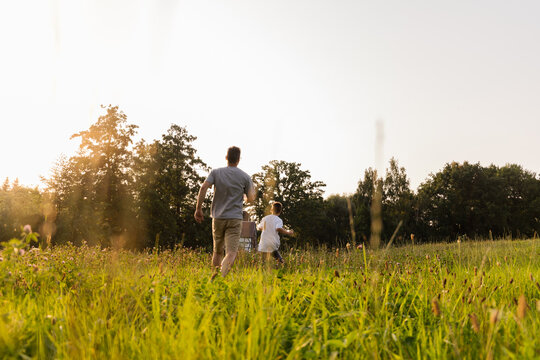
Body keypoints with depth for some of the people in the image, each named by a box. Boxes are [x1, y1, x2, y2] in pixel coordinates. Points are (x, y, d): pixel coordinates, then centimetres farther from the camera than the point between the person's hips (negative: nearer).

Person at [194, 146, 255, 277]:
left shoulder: (216, 172, 5)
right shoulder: (245, 177, 2)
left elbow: (203, 188, -9)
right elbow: (251, 198, 4)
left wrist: (198, 209, -4)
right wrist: (252, 189, 26)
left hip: (218, 218, 3)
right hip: (235, 219, -3)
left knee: (218, 251, 18)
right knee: (231, 253, -11)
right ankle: (221, 276, -35)